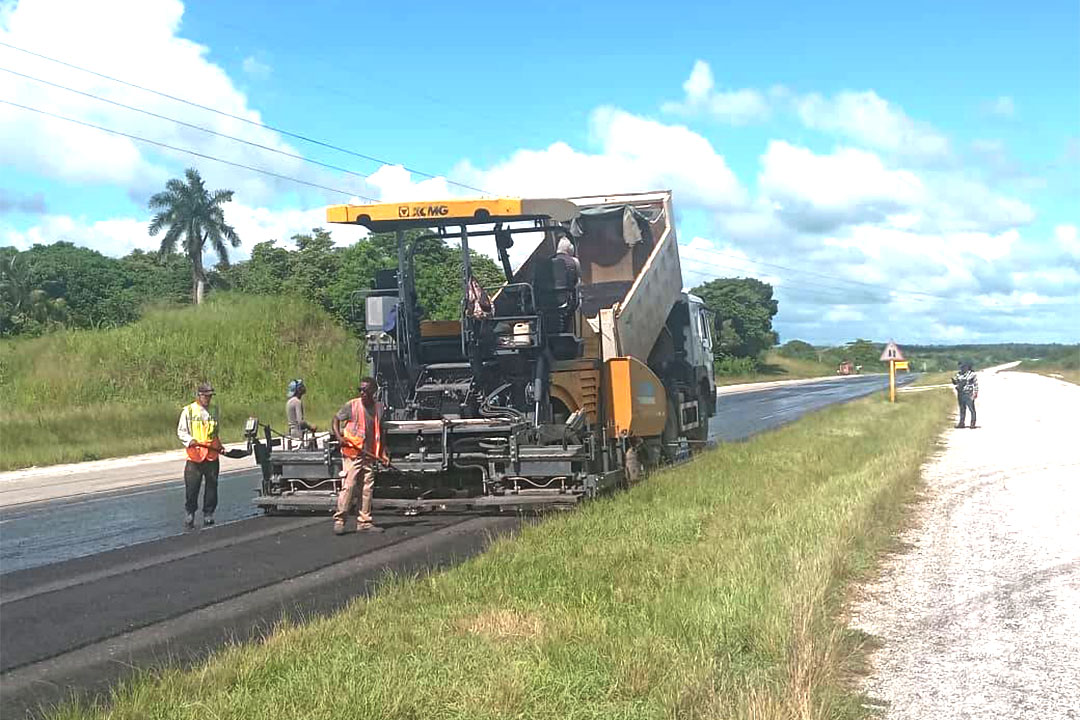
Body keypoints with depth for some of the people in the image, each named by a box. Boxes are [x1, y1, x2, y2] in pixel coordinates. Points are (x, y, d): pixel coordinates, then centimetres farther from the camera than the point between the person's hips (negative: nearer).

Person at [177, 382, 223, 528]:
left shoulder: (214, 410, 14)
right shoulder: (188, 411, 1)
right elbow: (180, 431, 2)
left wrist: (218, 445, 15)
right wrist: (189, 440, -15)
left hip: (212, 455, 3)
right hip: (195, 455, -3)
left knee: (212, 486, 4)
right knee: (191, 487, -3)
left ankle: (208, 514, 13)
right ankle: (189, 514, 9)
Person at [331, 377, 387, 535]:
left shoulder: (379, 408, 8)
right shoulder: (352, 405, -5)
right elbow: (336, 419, 1)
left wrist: (383, 453, 12)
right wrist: (338, 436, -16)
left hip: (369, 455, 5)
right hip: (352, 453, -5)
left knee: (367, 489, 7)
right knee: (348, 486, -10)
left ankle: (364, 522, 14)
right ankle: (339, 520, -4)